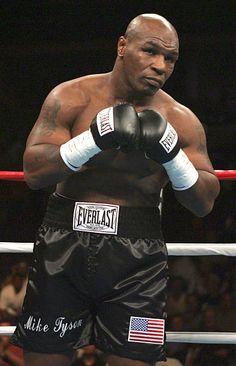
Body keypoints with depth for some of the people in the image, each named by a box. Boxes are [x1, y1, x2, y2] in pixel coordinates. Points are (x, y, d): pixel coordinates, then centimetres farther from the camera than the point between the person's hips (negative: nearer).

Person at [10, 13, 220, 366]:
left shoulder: (180, 121, 2)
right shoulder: (72, 98, -2)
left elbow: (205, 203, 2)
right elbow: (33, 172, -10)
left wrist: (173, 155, -15)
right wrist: (94, 139, -23)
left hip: (137, 257, 0)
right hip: (64, 245, 0)